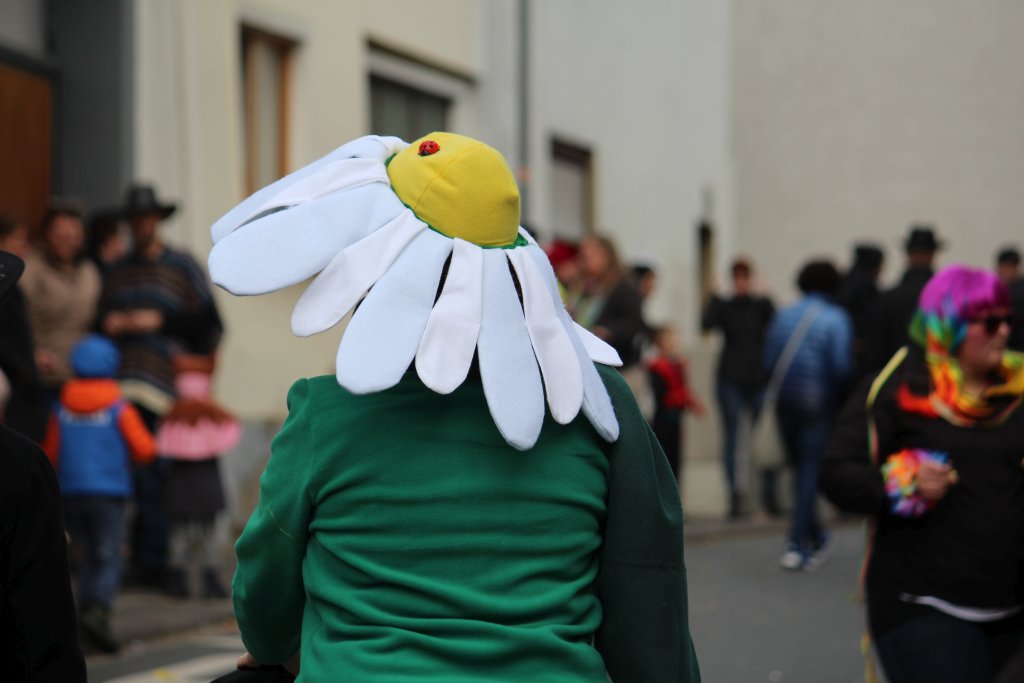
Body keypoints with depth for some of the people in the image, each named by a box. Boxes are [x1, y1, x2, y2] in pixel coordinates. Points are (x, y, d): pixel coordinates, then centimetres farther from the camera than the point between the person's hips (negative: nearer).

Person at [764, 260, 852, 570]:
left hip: (785, 403, 5)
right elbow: (841, 366, -15)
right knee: (811, 471, 0)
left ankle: (816, 537, 29)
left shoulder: (783, 316, 6)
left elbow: (769, 361, 4)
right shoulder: (835, 318, -8)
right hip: (818, 405, -5)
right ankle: (798, 544, -4)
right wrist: (840, 394, 2)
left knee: (801, 469, 17)